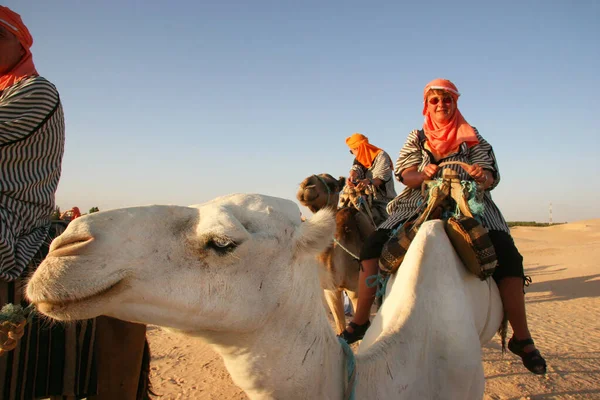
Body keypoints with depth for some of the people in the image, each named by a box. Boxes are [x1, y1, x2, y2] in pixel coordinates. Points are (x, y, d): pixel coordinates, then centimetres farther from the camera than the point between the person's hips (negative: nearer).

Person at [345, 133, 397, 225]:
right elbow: (356, 168, -2)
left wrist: (368, 181, -39)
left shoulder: (381, 156, -3)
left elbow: (382, 178, -18)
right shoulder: (360, 158, 19)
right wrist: (352, 177, -26)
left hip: (383, 202, -6)